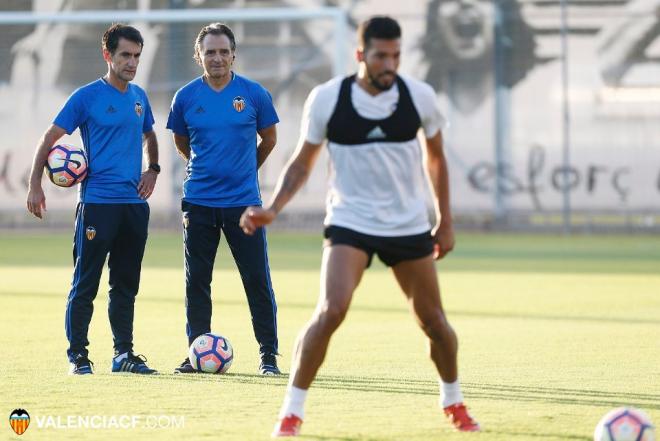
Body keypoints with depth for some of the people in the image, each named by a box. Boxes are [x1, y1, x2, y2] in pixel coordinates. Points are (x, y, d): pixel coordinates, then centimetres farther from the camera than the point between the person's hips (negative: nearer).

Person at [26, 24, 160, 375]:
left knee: (126, 284, 10)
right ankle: (78, 355, 3)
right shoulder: (87, 97, -5)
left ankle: (124, 353, 16)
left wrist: (153, 169, 13)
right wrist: (35, 185, -10)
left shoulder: (138, 97, 13)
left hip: (134, 202, 6)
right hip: (97, 202, -6)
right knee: (85, 283, -3)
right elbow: (50, 139, -3)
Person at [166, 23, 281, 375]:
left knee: (258, 280, -2)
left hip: (243, 201, -1)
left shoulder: (254, 94, -3)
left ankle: (268, 355, 5)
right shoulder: (185, 98, 0)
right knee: (196, 281, 5)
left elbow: (268, 139, 12)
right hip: (198, 202, 1)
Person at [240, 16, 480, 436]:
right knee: (331, 311, -22)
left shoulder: (420, 96, -6)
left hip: (410, 225, 2)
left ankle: (454, 402, 35)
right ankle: (292, 412, -12)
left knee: (433, 320, 9)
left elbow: (436, 158, 10)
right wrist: (272, 209, -12)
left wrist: (445, 221, 12)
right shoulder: (326, 99, -10)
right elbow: (302, 163, 2)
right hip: (350, 223, -2)